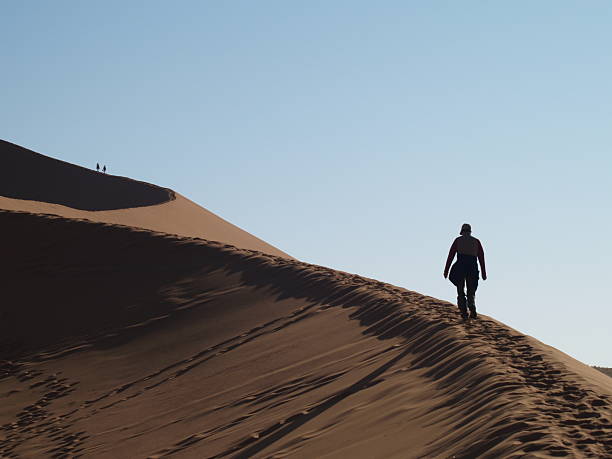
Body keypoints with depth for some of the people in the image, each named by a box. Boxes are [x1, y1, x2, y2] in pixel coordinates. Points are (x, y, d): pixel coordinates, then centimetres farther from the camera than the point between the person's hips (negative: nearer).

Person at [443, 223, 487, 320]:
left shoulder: (458, 240, 10)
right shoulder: (476, 241, 14)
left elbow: (451, 255, 4)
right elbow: (481, 258, 10)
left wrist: (446, 270, 4)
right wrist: (484, 272, 11)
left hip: (460, 266, -1)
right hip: (473, 267, 1)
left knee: (461, 291, 8)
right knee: (471, 292, 10)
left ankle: (464, 311, -6)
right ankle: (472, 310, -12)